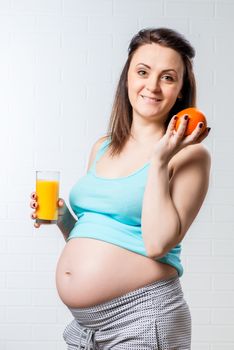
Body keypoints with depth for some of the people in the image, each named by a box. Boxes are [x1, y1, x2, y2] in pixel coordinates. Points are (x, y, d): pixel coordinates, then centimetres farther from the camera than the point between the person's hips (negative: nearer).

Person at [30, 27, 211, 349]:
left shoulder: (189, 154, -7)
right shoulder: (102, 148, 9)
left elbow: (157, 244, -20)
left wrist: (160, 160, -18)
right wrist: (62, 219, 0)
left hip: (142, 322, -5)